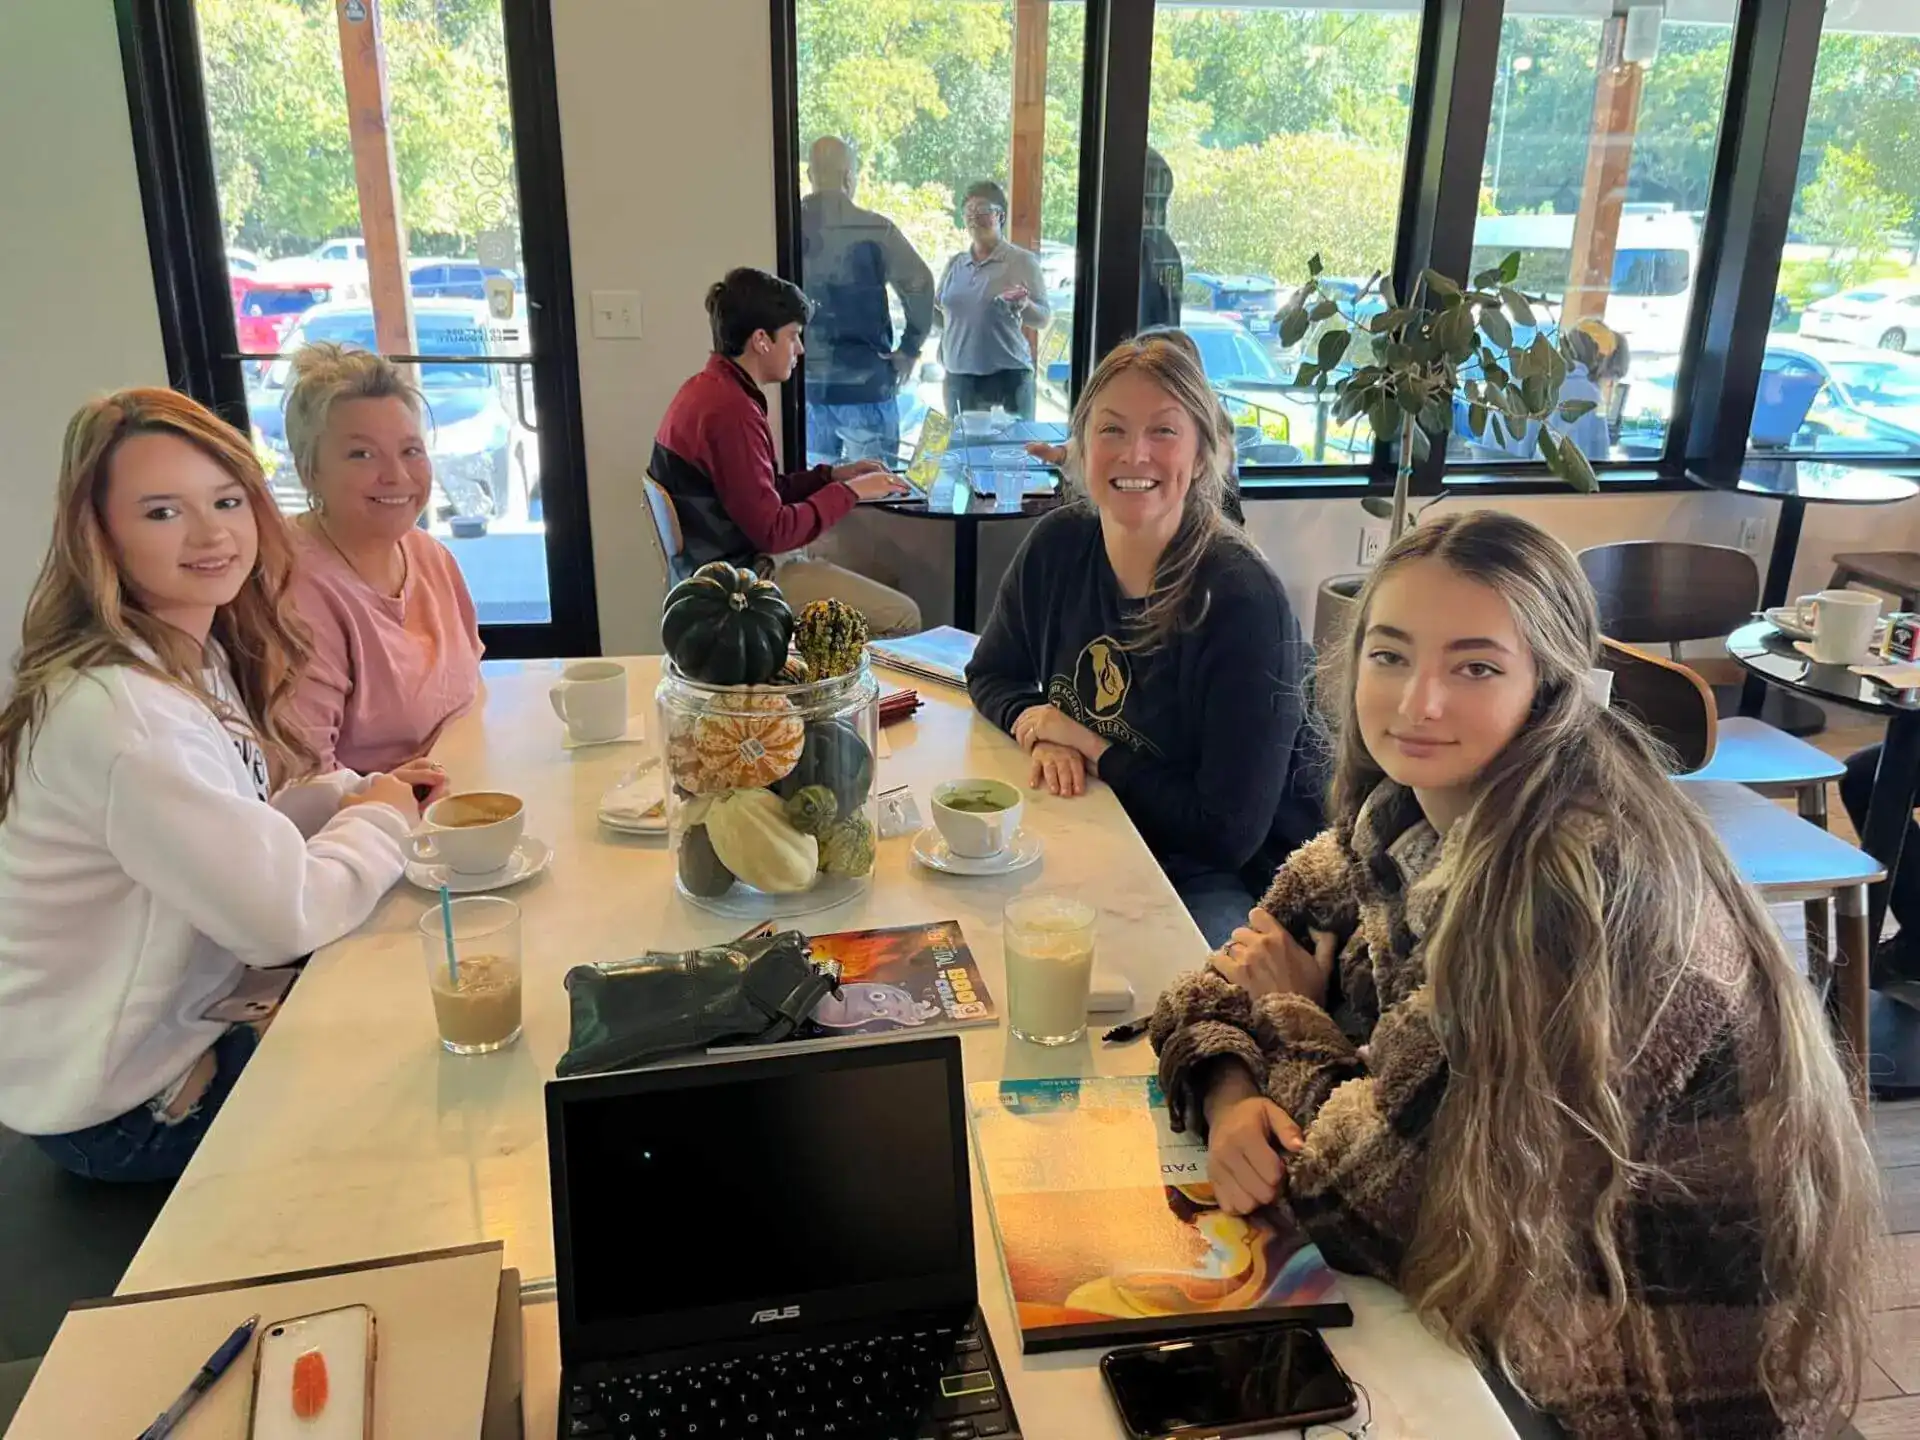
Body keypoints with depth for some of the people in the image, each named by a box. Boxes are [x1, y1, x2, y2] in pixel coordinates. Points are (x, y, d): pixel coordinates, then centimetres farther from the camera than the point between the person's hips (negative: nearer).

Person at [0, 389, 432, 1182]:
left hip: (182, 1023, 8)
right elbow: (285, 916, -31)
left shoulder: (199, 660, 1)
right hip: (122, 1109, -8)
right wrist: (380, 819, -14)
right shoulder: (121, 708, -30)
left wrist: (349, 794, -9)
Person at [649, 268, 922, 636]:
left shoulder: (708, 389, 8)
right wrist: (849, 491, -13)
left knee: (883, 590, 18)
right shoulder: (731, 411, -24)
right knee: (901, 617, -8)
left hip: (727, 561, 11)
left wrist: (831, 475, 8)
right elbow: (773, 531, -23)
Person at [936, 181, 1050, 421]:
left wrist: (1025, 306, -24)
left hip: (1007, 376, -4)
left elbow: (1043, 319, -4)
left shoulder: (1022, 261, -1)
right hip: (958, 376, 4)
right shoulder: (955, 264, 12)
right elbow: (937, 311, 21)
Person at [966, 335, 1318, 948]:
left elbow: (1229, 833, -20)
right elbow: (991, 675, 13)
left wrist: (1091, 747, -14)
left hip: (1216, 883, -6)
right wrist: (1037, 727, -9)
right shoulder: (1057, 546, -3)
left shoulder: (1246, 602, -21)